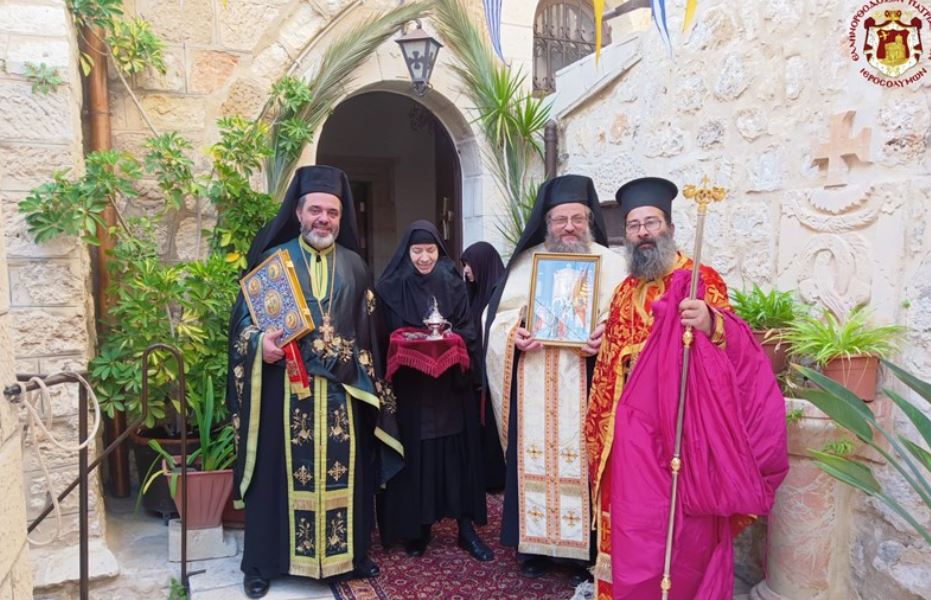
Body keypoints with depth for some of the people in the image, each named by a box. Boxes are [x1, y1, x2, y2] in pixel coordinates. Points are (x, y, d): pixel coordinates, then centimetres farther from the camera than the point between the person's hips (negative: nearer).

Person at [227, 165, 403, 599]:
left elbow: (368, 331, 12)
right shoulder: (273, 258, 3)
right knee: (284, 471, 4)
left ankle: (348, 552, 26)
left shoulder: (354, 265, 10)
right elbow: (244, 317, 1)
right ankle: (263, 562, 20)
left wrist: (366, 379, 7)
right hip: (285, 387, -2)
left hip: (343, 389, 2)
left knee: (343, 470, 9)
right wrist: (260, 342, -20)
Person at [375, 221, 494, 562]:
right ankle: (418, 528, 17)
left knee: (457, 453, 4)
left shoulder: (453, 285, 6)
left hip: (451, 385, 2)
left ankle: (466, 527, 14)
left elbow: (468, 334, 3)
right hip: (409, 387, -1)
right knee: (415, 455, 3)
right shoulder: (391, 289, 1)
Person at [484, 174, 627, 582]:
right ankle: (535, 542, 20)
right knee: (535, 456, 6)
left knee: (581, 457, 0)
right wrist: (513, 333, -9)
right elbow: (500, 312, 12)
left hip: (582, 380, -2)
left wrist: (605, 336, -21)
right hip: (533, 383, 2)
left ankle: (583, 547, 14)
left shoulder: (608, 262, 7)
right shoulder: (527, 260, 14)